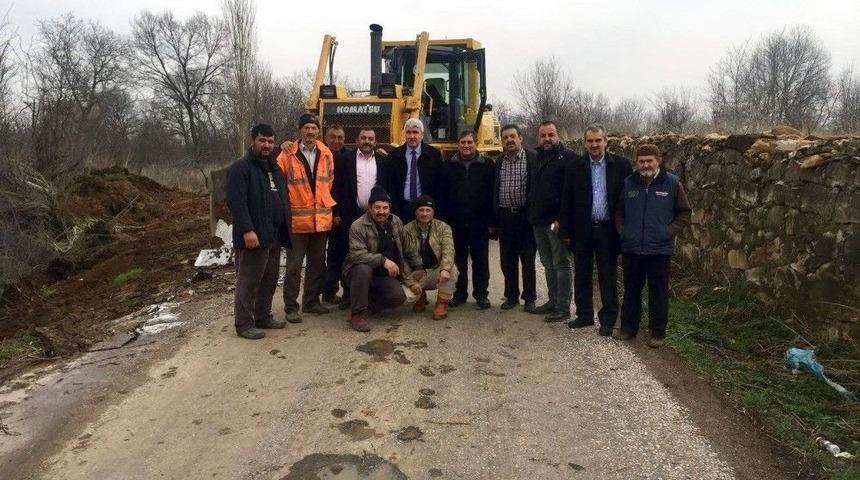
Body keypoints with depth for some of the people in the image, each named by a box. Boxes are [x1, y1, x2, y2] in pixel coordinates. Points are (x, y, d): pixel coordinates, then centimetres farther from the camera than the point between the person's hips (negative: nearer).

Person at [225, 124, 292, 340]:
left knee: (269, 280, 15)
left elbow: (283, 198, 23)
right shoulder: (240, 168, -9)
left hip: (274, 235, 8)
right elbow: (236, 201, -18)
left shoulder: (274, 168, 18)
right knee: (248, 281, -1)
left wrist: (285, 227, 16)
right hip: (254, 235, -8)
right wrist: (247, 230, -25)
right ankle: (243, 324, 8)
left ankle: (263, 317, 27)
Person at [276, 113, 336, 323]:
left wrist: (325, 203, 13)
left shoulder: (326, 154, 5)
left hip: (322, 218, 5)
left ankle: (311, 301, 28)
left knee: (317, 263, 14)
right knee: (294, 265, 1)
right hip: (297, 219, -4)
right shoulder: (287, 155, -7)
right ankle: (291, 307, 12)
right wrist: (286, 208, -3)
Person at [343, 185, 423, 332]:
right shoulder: (358, 226, -17)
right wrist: (383, 260, -37)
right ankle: (357, 313, -24)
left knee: (398, 297, -21)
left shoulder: (396, 222, 1)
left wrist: (419, 266, 6)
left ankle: (366, 302, 6)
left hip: (384, 275, 4)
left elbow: (408, 248, 12)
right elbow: (357, 254, -28)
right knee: (363, 269, -38)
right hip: (359, 270, -4)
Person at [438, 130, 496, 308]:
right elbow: (442, 195, 5)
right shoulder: (449, 166, 6)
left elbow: (493, 195, -3)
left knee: (481, 261, 7)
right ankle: (460, 293, 21)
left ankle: (481, 294, 17)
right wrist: (445, 220, -3)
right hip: (456, 223, 2)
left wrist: (491, 221, -7)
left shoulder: (488, 165, 1)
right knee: (459, 260, 10)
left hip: (479, 223, -1)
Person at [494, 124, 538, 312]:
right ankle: (511, 296, 22)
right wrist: (493, 218, 6)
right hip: (505, 217, 4)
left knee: (528, 260, 5)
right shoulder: (499, 161, 10)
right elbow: (494, 189, 11)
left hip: (526, 216, -4)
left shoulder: (533, 158, -4)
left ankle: (529, 298, 16)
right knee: (507, 260, 10)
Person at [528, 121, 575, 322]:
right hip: (539, 222, 8)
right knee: (548, 264, 15)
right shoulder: (537, 159, 16)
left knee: (561, 265, -2)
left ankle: (563, 308, 4)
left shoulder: (568, 158, -9)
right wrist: (531, 215, 15)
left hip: (556, 222, -8)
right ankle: (553, 301, 26)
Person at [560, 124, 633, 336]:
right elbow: (566, 201, 4)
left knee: (608, 277, 5)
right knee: (581, 275, 11)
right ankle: (584, 314, 25)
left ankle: (608, 319, 17)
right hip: (582, 230, 2)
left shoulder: (621, 165, -1)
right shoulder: (574, 167, 3)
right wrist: (566, 231, 0)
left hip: (608, 230, -2)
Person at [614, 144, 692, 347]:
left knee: (658, 292, 6)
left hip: (659, 249, -2)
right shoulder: (629, 183, 4)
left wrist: (670, 231, -7)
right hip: (631, 248, 3)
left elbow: (685, 213, 3)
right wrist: (622, 230, 4)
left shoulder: (672, 183, -3)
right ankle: (628, 327, 26)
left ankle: (658, 332, 18)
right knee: (631, 290, 13)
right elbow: (619, 211, 17)